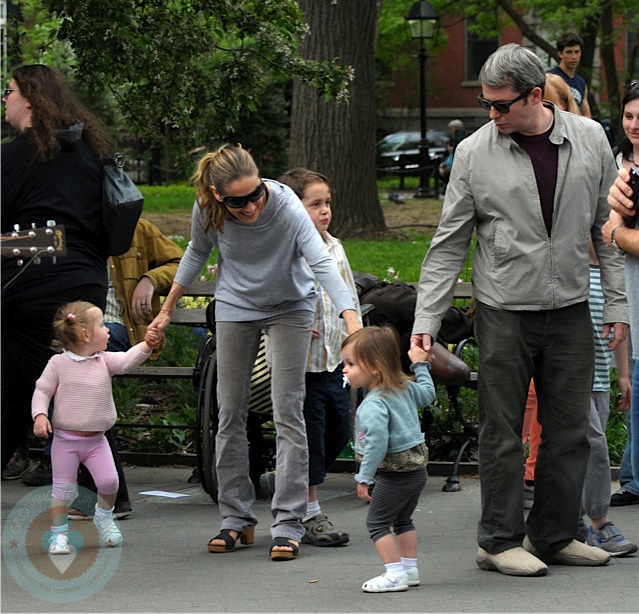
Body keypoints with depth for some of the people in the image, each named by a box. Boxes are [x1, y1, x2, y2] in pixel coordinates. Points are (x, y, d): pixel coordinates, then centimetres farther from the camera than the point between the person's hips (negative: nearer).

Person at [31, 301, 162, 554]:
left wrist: (145, 346, -28)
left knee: (109, 480, -8)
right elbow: (42, 391, -3)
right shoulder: (58, 363, -6)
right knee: (63, 487, -1)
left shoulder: (105, 361, 3)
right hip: (66, 438, -3)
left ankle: (104, 516, 21)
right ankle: (58, 533, 12)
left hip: (96, 439, 3)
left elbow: (127, 360, -12)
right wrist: (39, 415, -18)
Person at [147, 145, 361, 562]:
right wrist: (167, 310, 8)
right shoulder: (208, 210, -21)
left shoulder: (286, 207, -33)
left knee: (288, 414, -10)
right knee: (230, 414, 4)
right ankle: (236, 519, 14)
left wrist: (352, 320, -56)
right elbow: (198, 253, 0)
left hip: (289, 308, -3)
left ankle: (288, 524, -7)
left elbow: (322, 261, -43)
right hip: (235, 307, 3)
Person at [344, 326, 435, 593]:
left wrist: (364, 478, -24)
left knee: (377, 521, 3)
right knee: (402, 520, 22)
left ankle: (395, 573, -1)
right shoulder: (405, 388, 3)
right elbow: (427, 393, 24)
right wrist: (421, 365, 35)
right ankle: (410, 568, 26)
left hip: (395, 474, -9)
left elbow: (377, 444, -31)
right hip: (417, 468, 9)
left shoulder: (373, 405, -23)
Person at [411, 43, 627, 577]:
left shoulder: (590, 139, 2)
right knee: (502, 432, -1)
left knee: (570, 429, 6)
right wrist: (426, 322, -5)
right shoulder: (474, 153, -4)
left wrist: (617, 303, 6)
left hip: (570, 311, 2)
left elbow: (608, 228, 10)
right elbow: (449, 245, 0)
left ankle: (553, 535, 17)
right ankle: (500, 540, 9)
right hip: (505, 312, -2)